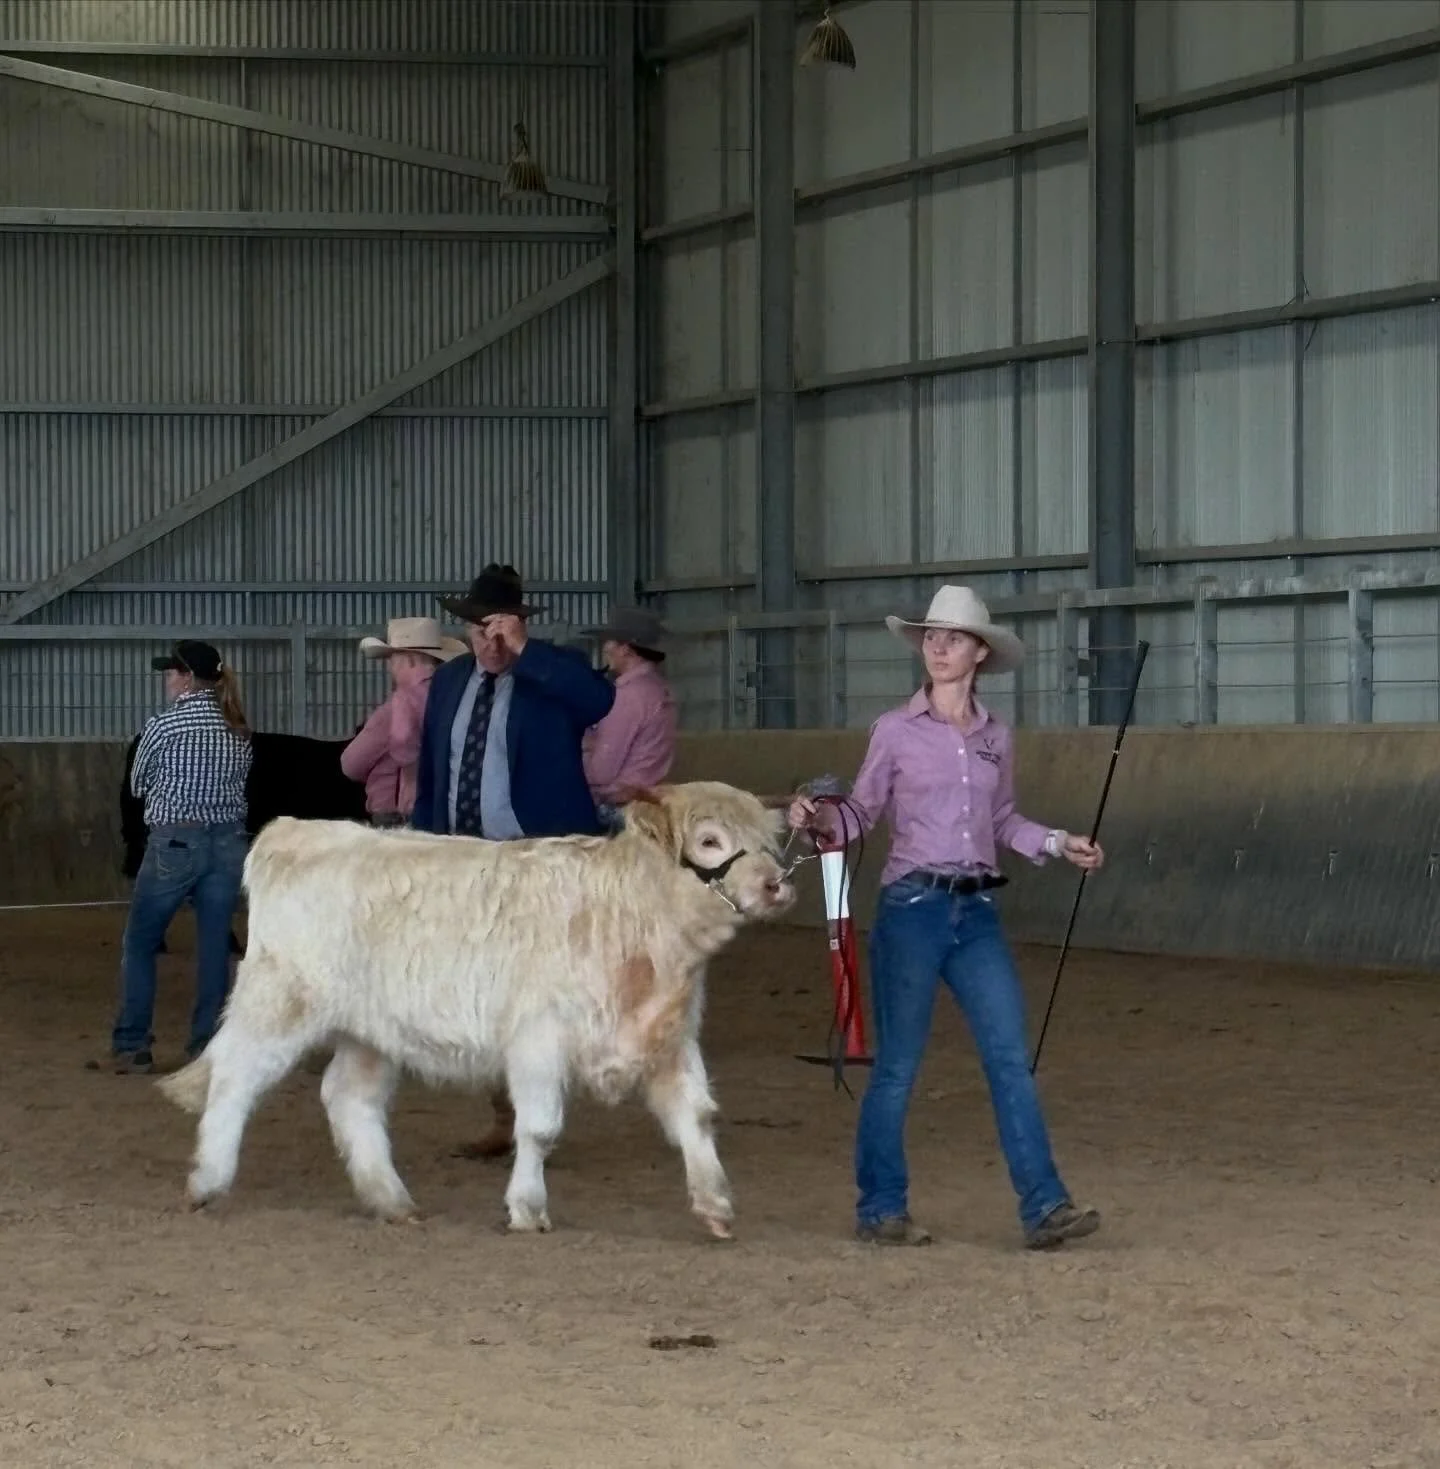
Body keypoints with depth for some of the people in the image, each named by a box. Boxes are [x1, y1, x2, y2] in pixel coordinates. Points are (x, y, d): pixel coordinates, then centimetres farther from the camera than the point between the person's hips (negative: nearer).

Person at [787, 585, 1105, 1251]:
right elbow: (863, 810, 3)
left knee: (1011, 1059, -3)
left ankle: (1044, 1207, -3)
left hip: (976, 913, 3)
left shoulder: (996, 737, 9)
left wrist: (1060, 844, 6)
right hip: (912, 906, -3)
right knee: (897, 1067, 3)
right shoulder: (896, 730, -1)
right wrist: (816, 816, -16)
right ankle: (881, 1208, 15)